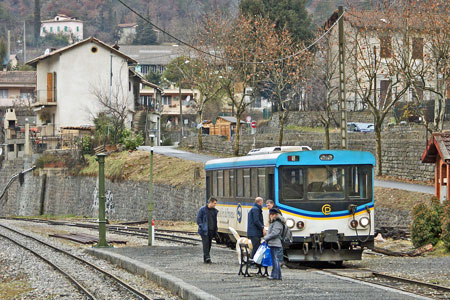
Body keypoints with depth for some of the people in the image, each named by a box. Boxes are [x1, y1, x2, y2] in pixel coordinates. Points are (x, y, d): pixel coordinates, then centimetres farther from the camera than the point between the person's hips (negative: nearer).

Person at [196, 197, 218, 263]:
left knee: (209, 244, 7)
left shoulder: (215, 211, 12)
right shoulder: (202, 209, -4)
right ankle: (207, 258, -20)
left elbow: (216, 220, 19)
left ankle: (205, 259, 13)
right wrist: (202, 227, -13)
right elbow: (198, 219, -4)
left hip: (211, 231, 5)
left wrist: (215, 230, 9)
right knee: (206, 244, -14)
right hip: (205, 231, -5)